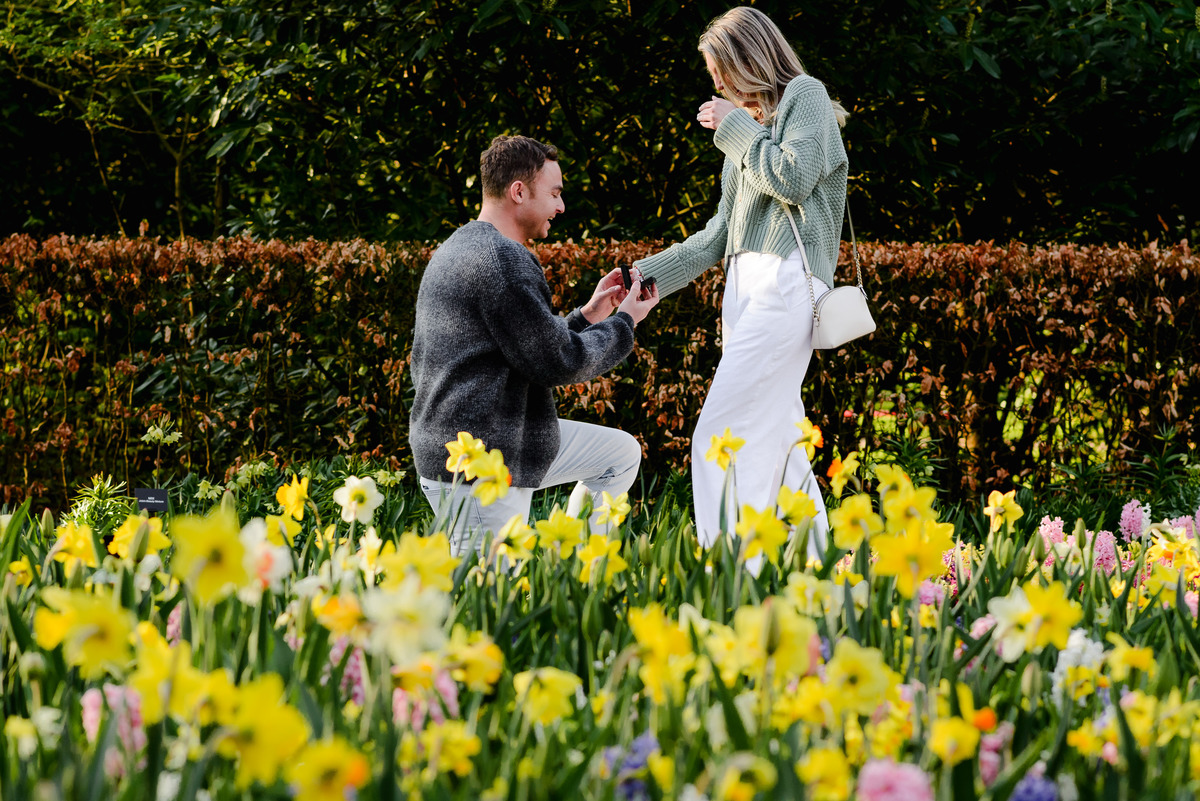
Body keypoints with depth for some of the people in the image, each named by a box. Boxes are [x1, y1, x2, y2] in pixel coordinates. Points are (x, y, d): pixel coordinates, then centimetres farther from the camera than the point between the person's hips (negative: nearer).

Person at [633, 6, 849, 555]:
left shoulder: (805, 95, 4)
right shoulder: (750, 128, 25)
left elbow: (794, 177, -12)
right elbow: (721, 233, 25)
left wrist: (735, 127, 0)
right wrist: (650, 275, 19)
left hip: (786, 279, -8)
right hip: (744, 284, 8)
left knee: (719, 438, -17)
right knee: (776, 444, 3)